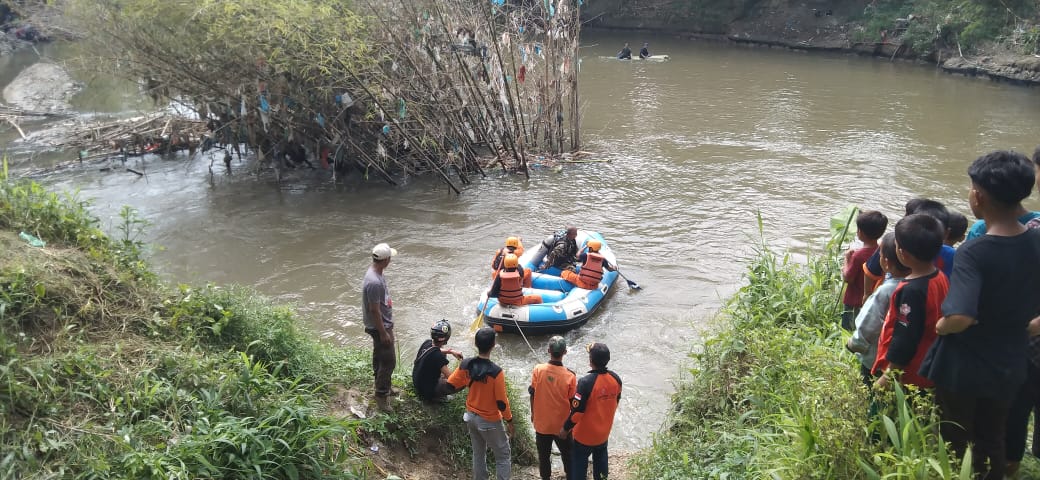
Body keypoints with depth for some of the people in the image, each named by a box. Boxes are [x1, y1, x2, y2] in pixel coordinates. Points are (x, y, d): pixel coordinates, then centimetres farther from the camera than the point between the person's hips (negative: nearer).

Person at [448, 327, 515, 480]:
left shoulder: (466, 364, -12)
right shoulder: (496, 371, -28)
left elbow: (451, 384, 0)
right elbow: (501, 402, -20)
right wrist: (509, 420, -6)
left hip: (471, 417, 6)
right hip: (489, 421, -6)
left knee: (478, 454, 22)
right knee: (503, 455, 12)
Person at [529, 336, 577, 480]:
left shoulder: (538, 370, -17)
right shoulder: (570, 376, -21)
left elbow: (533, 394, -6)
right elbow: (572, 402, -11)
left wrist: (533, 413, 12)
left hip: (541, 422, 1)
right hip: (562, 424, -1)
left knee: (544, 454, 19)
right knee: (567, 453, 21)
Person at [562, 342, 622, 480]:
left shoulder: (586, 382, -32)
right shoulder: (616, 379, -13)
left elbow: (577, 411, -25)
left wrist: (565, 428, -9)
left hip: (585, 433, -5)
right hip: (604, 431, 5)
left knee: (579, 462, 14)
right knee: (601, 458, 26)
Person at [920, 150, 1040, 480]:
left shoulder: (974, 252, -27)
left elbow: (961, 317, -38)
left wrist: (941, 326, -19)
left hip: (962, 368, -5)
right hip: (1008, 367, 6)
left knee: (955, 446, 14)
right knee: (993, 442, 23)